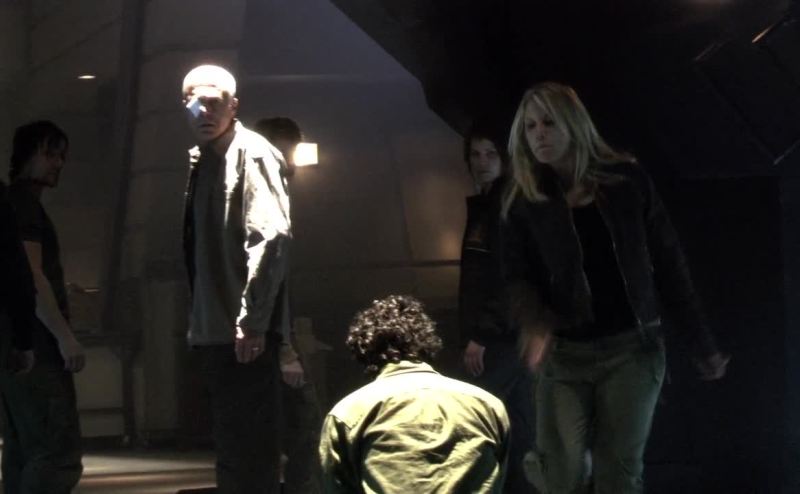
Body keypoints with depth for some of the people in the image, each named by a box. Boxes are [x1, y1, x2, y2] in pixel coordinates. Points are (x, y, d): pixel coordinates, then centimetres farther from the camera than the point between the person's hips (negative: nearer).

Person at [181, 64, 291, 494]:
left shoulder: (250, 153, -9)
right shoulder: (202, 160, 16)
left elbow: (271, 236, -20)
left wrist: (252, 322, -23)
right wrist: (200, 324, 13)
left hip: (244, 332, -9)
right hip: (214, 329, 9)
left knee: (248, 447, -7)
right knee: (231, 447, 15)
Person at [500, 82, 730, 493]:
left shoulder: (627, 180, 3)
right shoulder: (523, 202, 5)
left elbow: (667, 263, 6)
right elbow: (518, 278, -1)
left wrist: (703, 343, 5)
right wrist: (535, 325, -24)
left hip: (632, 346, 0)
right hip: (564, 351, 0)